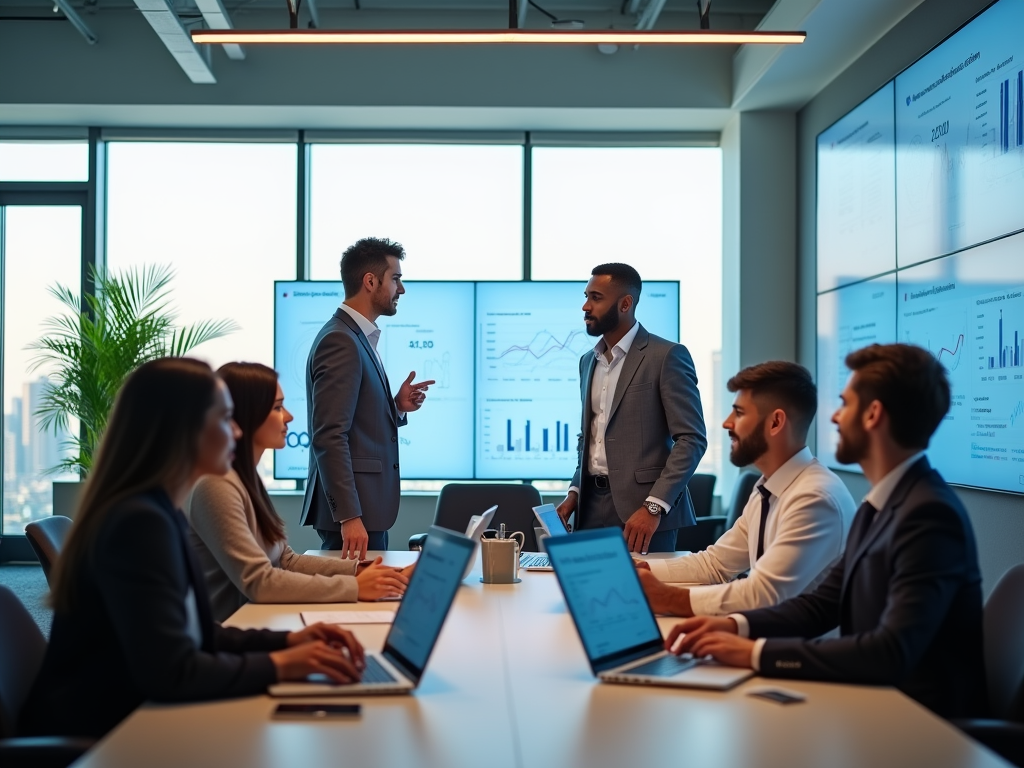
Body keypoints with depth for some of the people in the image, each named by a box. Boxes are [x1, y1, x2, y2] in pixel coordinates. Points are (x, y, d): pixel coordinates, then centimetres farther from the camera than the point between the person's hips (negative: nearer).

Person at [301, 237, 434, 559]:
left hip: (365, 506, 10)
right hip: (352, 509, -10)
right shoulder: (340, 341, -16)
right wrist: (349, 517, -26)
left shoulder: (359, 338, 16)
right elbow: (329, 436, -22)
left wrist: (397, 406, 2)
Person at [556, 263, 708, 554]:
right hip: (592, 507, 6)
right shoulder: (588, 361, 14)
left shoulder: (667, 356, -7)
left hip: (642, 507, -6)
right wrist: (575, 492, 7)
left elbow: (692, 439, -12)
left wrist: (654, 506, -21)